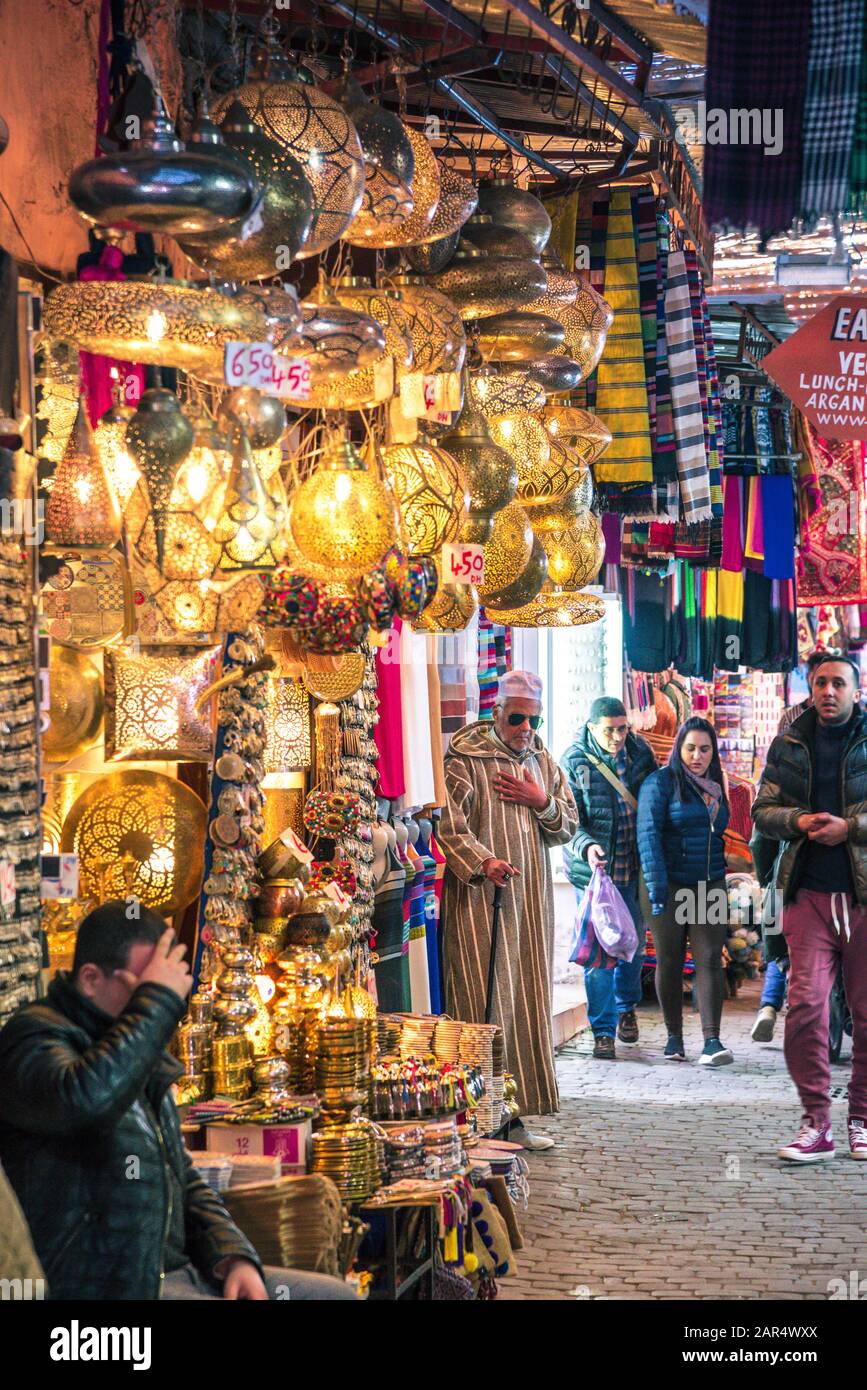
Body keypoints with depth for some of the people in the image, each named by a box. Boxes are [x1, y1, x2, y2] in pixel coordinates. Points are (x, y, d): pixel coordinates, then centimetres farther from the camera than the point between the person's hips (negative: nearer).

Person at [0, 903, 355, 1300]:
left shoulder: (143, 1056, 19)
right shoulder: (34, 1036, -11)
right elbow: (87, 1098, -35)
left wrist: (234, 1257, 7)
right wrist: (158, 1000, -22)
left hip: (177, 1269, 10)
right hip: (102, 1284, -10)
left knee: (336, 1294, 4)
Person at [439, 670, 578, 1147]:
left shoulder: (542, 761, 16)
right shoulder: (465, 758, -5)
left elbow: (569, 826, 17)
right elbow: (448, 825, -12)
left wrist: (542, 802, -2)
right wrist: (483, 862, -27)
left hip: (532, 898, 7)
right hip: (478, 896, -6)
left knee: (528, 1003, 6)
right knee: (485, 1004, -9)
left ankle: (519, 1116, 12)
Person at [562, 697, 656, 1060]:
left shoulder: (640, 752, 1)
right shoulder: (574, 761, -10)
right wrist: (586, 847, -30)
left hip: (635, 867, 4)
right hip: (594, 869, -4)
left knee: (633, 943, 16)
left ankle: (626, 1007, 41)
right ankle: (603, 1030, 6)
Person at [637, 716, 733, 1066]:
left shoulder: (715, 788, 13)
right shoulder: (661, 782, -6)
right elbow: (648, 835, -12)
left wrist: (720, 882, 12)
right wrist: (657, 890, -19)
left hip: (709, 886, 4)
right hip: (669, 886, -4)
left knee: (710, 959, -7)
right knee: (669, 961, 4)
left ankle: (712, 1041, -12)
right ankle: (674, 1038, 15)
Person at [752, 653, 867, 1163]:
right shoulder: (789, 744, 11)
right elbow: (762, 810, 13)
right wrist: (797, 821, -6)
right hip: (810, 895, 1)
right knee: (806, 1006, -9)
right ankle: (816, 1124, -1)